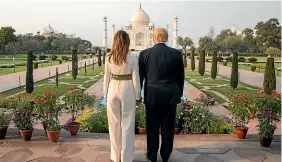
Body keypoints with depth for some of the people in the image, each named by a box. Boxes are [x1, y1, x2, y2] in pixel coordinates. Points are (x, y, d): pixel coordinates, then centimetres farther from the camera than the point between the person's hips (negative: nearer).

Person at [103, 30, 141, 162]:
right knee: (127, 124, 8)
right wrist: (138, 96, 3)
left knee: (114, 123, 13)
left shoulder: (109, 57, -1)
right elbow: (135, 78, -7)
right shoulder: (132, 58, -9)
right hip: (127, 90, -2)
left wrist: (106, 94, 14)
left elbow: (107, 77, 4)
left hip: (113, 89, 2)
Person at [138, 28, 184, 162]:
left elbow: (140, 76, 1)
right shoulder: (177, 53, -3)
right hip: (171, 95, 1)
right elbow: (180, 77, 3)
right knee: (168, 128, 12)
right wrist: (179, 94, 16)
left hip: (152, 96, -1)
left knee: (152, 128, 12)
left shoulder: (144, 54, -5)